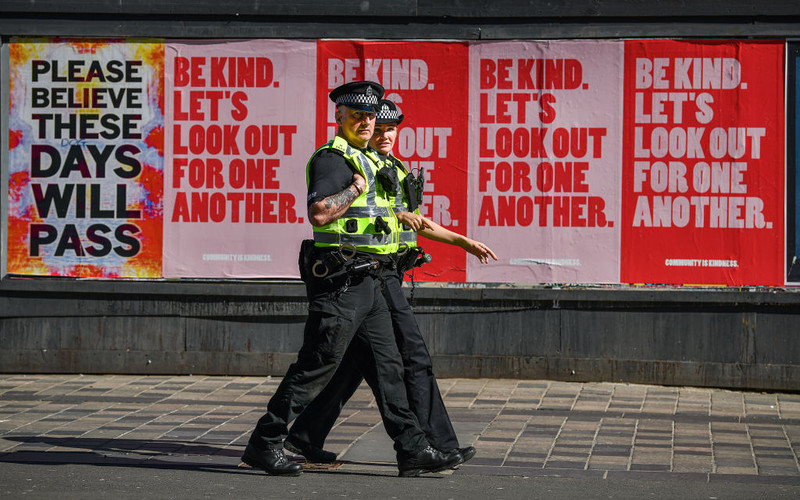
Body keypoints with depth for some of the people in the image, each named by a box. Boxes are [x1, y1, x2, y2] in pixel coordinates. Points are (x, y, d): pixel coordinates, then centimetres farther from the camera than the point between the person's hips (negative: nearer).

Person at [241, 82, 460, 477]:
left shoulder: (366, 160, 20)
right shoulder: (333, 158, -11)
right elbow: (318, 213, -25)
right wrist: (358, 186, -18)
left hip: (366, 282, 10)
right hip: (340, 281, -10)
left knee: (386, 366, 7)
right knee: (316, 366, -5)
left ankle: (411, 449, 8)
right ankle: (264, 444, 2)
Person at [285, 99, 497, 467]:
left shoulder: (396, 170, 20)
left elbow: (417, 223, 27)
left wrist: (463, 241, 24)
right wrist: (394, 215, -24)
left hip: (388, 273, 10)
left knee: (353, 362, 11)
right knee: (413, 356, -9)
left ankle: (304, 437, 15)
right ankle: (437, 446, -7)